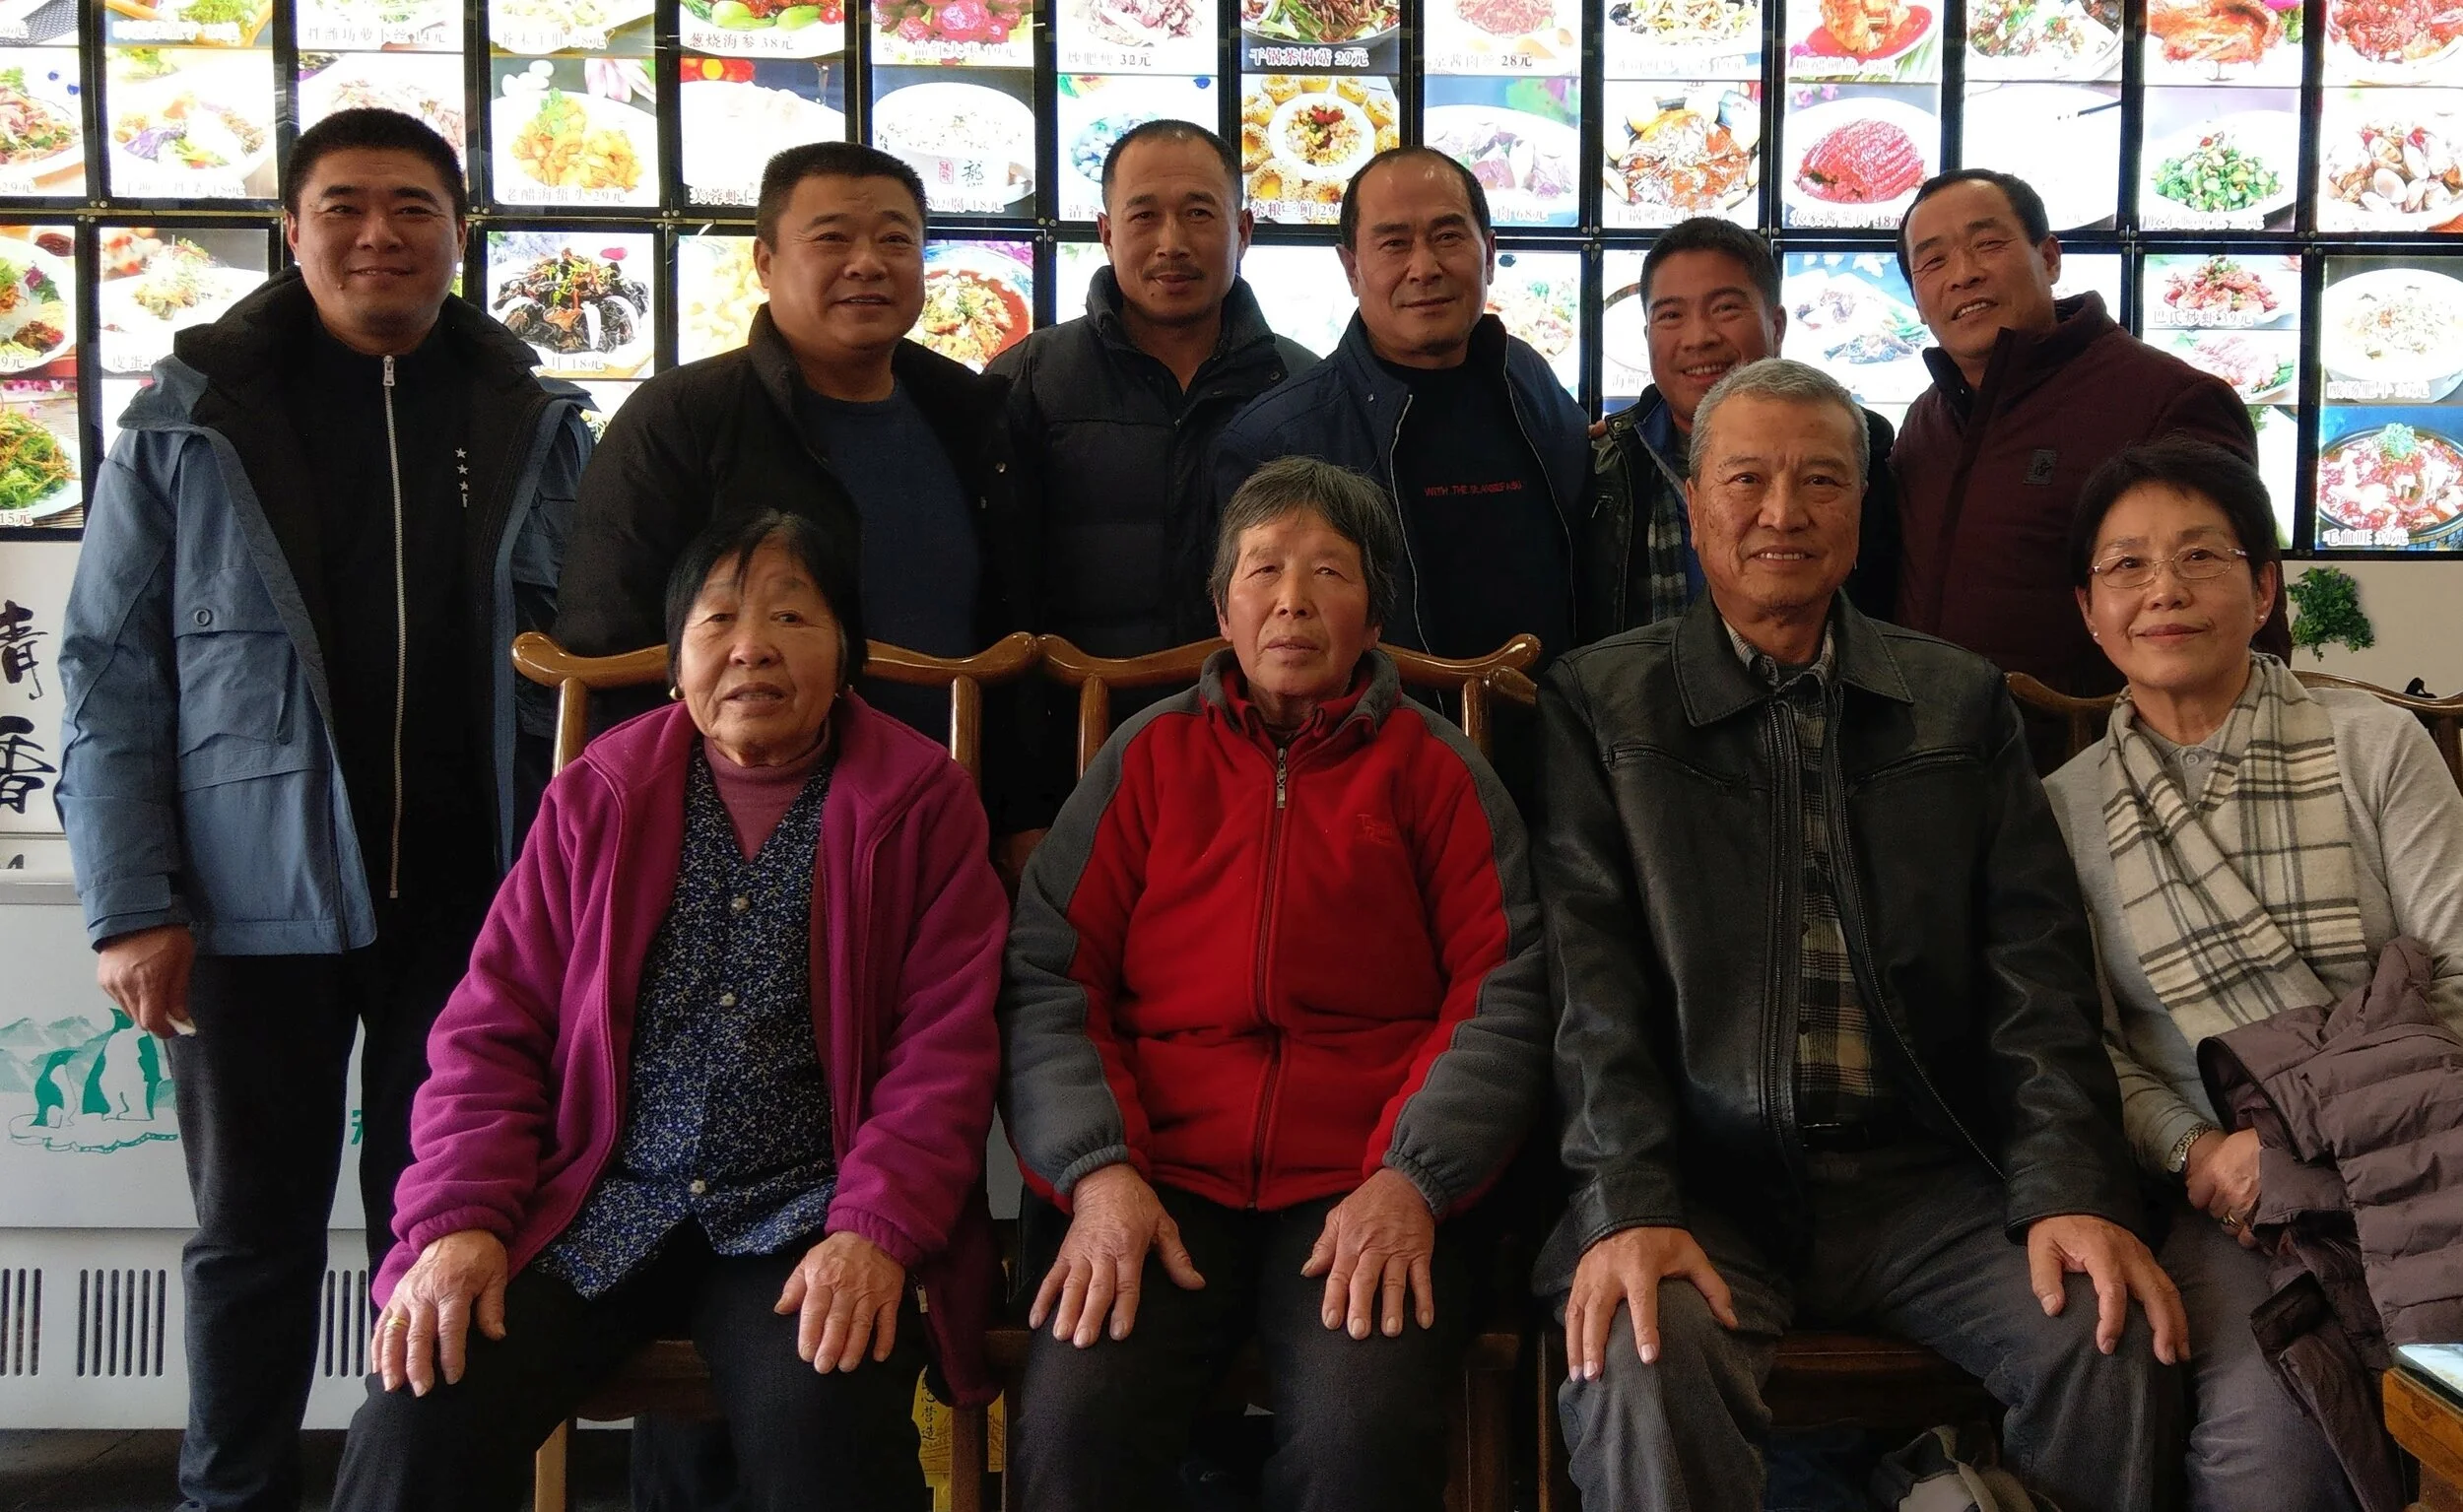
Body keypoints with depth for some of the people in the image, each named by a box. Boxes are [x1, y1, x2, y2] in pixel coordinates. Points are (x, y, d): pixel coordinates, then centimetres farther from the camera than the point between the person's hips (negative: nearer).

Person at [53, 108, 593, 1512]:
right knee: (256, 1233, 11)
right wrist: (132, 903, -6)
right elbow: (112, 676, 1)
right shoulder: (189, 421, 0)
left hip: (471, 896, 1)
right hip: (259, 896, -1)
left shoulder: (536, 424, 5)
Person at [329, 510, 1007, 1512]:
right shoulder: (597, 798, 12)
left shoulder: (923, 806, 5)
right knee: (421, 1415, -22)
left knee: (825, 1430, -32)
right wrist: (460, 1220, -7)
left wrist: (877, 1231, -16)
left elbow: (945, 1047, -1)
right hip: (597, 1206, 2)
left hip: (806, 1214, -2)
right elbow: (493, 1029, 9)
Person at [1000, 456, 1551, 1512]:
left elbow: (1504, 997, 5)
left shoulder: (1434, 769, 13)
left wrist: (1412, 1178, -10)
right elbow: (1047, 978, 7)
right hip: (1160, 1174, 1)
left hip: (1371, 1182, 0)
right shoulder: (1150, 757, 15)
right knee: (1075, 1423, -26)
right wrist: (1099, 1169, -9)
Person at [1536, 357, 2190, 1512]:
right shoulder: (1599, 704, 7)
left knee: (2117, 1342, -21)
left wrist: (2072, 1192, -8)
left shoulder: (1961, 702, 15)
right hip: (1702, 1181, -3)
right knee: (1642, 1370, -32)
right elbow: (1592, 974, -3)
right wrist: (1631, 1207, -17)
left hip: (1923, 1173, 3)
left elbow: (2034, 964, 7)